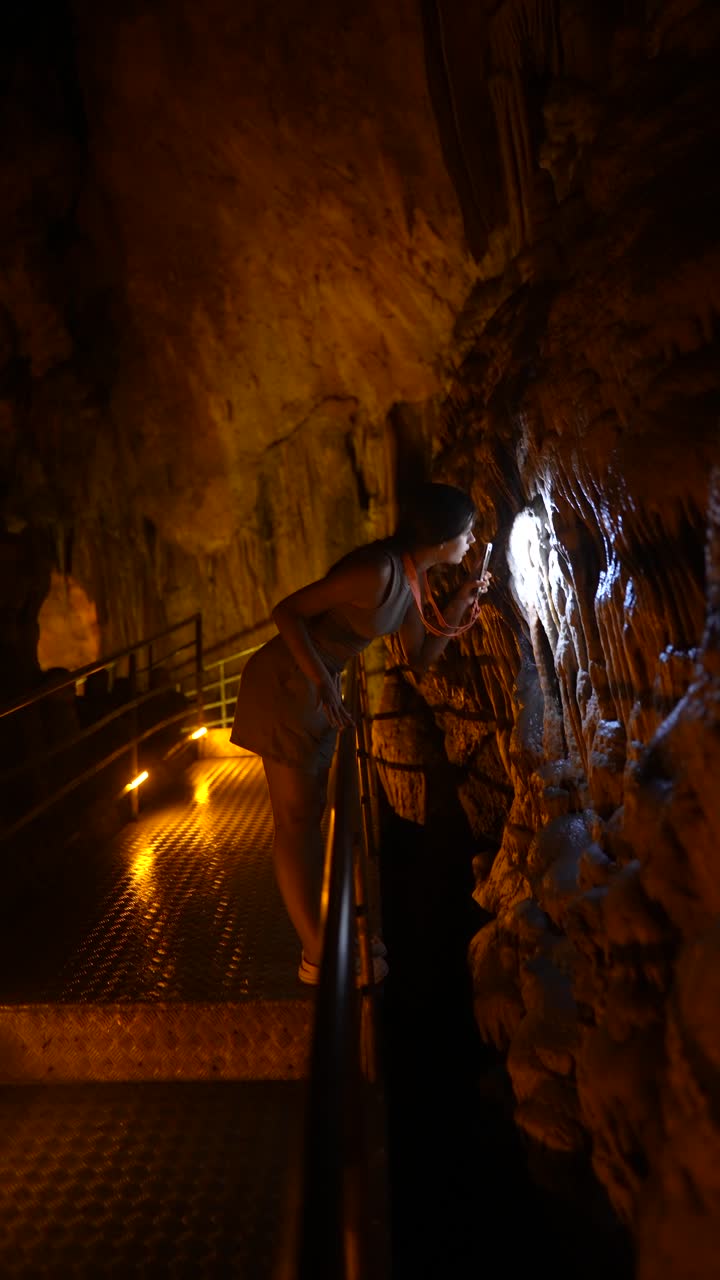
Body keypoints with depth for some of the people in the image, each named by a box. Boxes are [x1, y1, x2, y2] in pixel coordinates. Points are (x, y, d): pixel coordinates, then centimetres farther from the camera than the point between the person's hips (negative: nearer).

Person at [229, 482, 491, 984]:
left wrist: (461, 603, 2)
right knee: (296, 819, 0)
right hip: (287, 684, -10)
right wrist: (324, 684, -27)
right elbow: (288, 611, -22)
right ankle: (319, 958, 12)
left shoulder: (411, 578, 5)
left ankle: (325, 940, 30)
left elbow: (420, 659, 11)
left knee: (310, 815, 16)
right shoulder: (379, 570, -24)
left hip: (316, 684, 10)